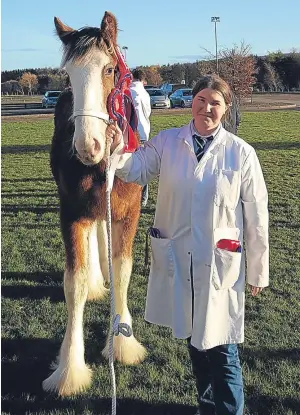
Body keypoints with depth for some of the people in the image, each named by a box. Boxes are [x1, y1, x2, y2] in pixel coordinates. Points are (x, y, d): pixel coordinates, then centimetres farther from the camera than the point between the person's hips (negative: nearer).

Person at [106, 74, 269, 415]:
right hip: (176, 259, 4)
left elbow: (256, 216, -4)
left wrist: (258, 271, 0)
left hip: (219, 262, -3)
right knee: (193, 337, 20)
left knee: (220, 348, 2)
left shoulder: (241, 153, -7)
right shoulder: (166, 142, 0)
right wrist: (118, 151, -28)